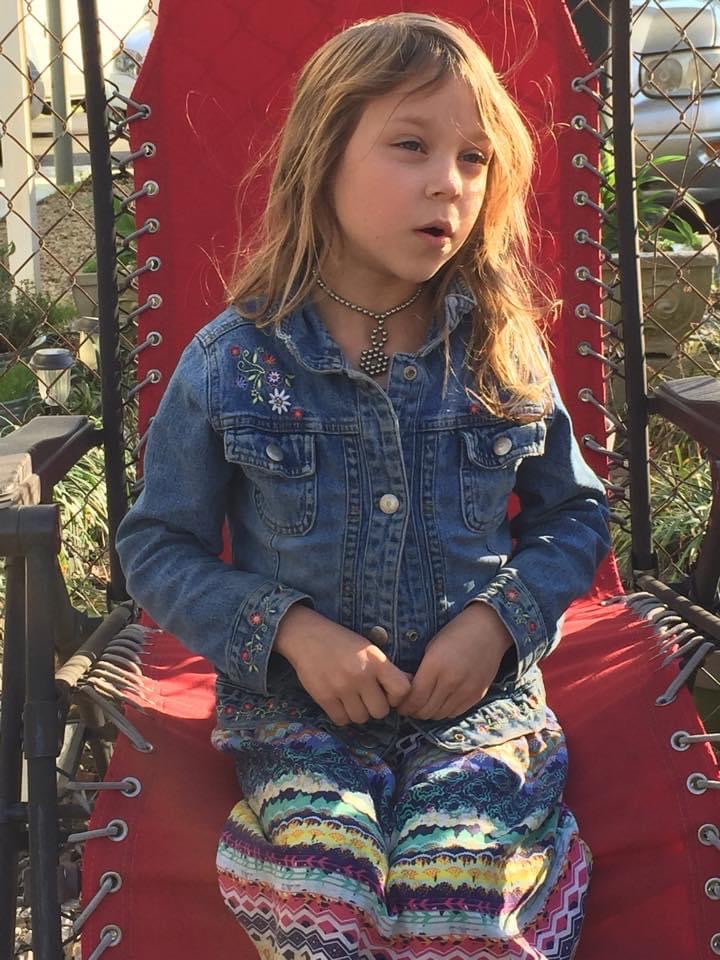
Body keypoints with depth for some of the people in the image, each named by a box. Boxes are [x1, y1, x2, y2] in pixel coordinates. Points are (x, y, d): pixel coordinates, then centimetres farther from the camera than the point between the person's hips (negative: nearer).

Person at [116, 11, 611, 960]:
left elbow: (575, 515, 12)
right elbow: (157, 546, 3)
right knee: (323, 877, -29)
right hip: (297, 705, 0)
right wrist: (290, 630, -12)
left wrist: (501, 617, -7)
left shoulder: (506, 356, 0)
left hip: (478, 700, 1)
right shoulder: (229, 363, -4)